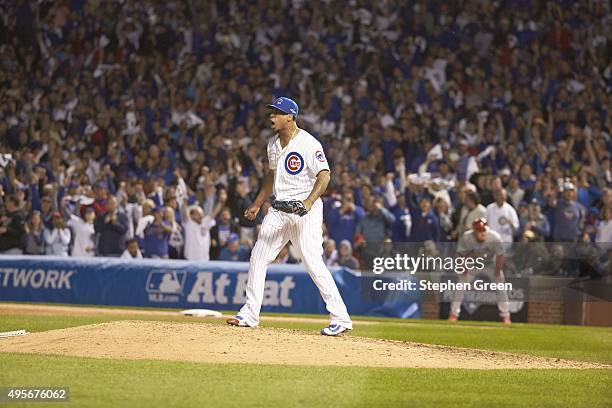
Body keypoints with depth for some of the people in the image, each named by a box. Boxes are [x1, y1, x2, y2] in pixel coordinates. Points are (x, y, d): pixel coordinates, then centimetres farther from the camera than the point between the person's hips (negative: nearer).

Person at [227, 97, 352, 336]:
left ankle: (340, 318, -12)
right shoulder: (273, 144, 13)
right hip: (279, 209, 8)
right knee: (258, 257, 6)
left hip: (305, 210, -8)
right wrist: (257, 205, 27)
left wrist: (309, 201, -34)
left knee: (313, 262, -16)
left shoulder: (308, 144, -13)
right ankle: (250, 314, 15)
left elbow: (324, 175, -20)